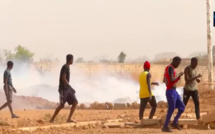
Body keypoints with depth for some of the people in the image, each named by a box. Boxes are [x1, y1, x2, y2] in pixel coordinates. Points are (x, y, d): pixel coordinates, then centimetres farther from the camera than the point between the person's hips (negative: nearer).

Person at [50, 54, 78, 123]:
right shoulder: (65, 67, -15)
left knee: (75, 102, 3)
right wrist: (71, 87, -23)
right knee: (62, 105, -8)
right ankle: (52, 119, 0)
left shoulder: (67, 67, 15)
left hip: (67, 89, 9)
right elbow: (63, 79, -22)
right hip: (63, 89, -9)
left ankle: (69, 119, 4)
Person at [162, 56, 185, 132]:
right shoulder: (171, 68, -15)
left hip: (174, 92, 10)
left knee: (182, 107, 12)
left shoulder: (168, 68, 16)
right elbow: (171, 80, -27)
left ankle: (174, 123, 20)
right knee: (171, 109, -4)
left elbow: (164, 80, 25)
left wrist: (177, 77, 20)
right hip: (171, 92, -10)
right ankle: (165, 127, 4)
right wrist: (179, 75, -10)